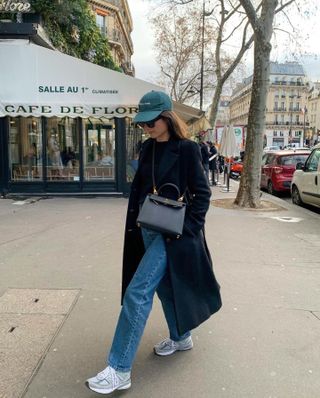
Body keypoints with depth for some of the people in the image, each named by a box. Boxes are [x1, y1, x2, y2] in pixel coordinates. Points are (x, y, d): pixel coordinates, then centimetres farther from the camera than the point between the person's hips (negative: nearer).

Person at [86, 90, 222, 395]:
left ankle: (120, 370, 0)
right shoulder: (148, 148, 7)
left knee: (137, 291, -11)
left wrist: (188, 229, -13)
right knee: (163, 285, 18)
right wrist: (134, 223, 7)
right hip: (147, 229, 7)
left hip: (171, 232, -7)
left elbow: (202, 193, -9)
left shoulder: (186, 149, -11)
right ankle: (181, 338, 41)